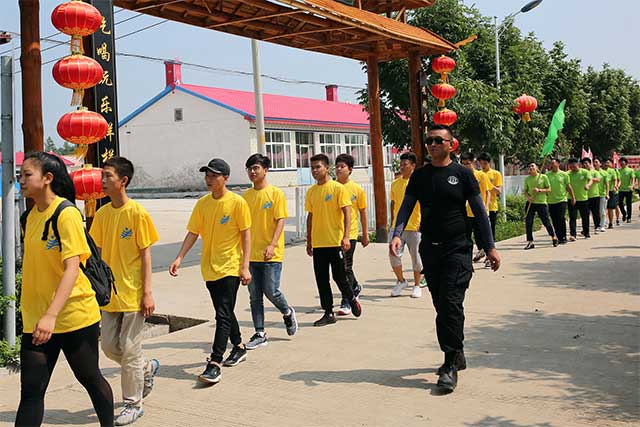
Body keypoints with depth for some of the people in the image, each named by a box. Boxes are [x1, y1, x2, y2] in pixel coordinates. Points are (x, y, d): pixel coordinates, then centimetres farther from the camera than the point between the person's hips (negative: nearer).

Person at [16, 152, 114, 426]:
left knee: (91, 379, 12)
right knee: (31, 391, 2)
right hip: (36, 319, 6)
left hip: (74, 317, -6)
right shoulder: (31, 216, 8)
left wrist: (51, 315, -31)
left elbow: (72, 268, -22)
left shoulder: (66, 214, -15)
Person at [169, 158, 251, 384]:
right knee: (225, 312, 18)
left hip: (230, 267, -6)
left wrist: (245, 266, -13)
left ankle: (214, 364, -9)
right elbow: (193, 233, 6)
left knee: (223, 315, -9)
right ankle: (239, 347, 36)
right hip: (209, 267, 6)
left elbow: (246, 234, -8)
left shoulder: (237, 202, -9)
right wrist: (179, 258, -5)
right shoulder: (202, 203, 5)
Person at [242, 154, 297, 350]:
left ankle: (288, 313, 26)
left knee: (271, 292, -5)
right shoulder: (246, 195, 10)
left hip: (271, 254, -5)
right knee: (255, 296, 6)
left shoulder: (276, 193, -5)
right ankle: (259, 334, 15)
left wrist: (272, 245, -20)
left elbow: (280, 221, -9)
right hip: (251, 253, 5)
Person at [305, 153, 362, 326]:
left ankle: (352, 299, 27)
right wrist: (309, 241, 16)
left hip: (335, 242, -5)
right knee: (321, 279, 5)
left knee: (340, 277, -1)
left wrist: (346, 236, -17)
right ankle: (329, 313, 14)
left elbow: (347, 213, -8)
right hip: (318, 244, 5)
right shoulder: (311, 191, 10)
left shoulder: (338, 188, -5)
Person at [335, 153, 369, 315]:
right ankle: (355, 288, 39)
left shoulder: (357, 189, -1)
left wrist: (365, 234, 7)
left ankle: (346, 303, 2)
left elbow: (363, 212, 6)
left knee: (346, 268, -6)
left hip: (350, 234, -3)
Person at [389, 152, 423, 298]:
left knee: (416, 257, 5)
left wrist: (422, 223, -14)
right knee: (394, 254, -2)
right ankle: (401, 281, 19)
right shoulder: (395, 183, 9)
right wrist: (392, 222, 12)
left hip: (414, 227, -4)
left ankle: (416, 286, 19)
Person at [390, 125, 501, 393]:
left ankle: (451, 365, -7)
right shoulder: (419, 176, 10)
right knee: (441, 306, 10)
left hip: (457, 249, -4)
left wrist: (489, 247, -1)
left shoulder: (462, 174, 0)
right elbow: (406, 207, 4)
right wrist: (397, 234, -14)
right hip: (429, 249, 4)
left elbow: (480, 211, 2)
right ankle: (456, 355, 25)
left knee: (451, 304, -12)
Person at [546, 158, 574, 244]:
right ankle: (559, 237, 16)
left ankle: (563, 237, 0)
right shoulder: (547, 175, 5)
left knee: (561, 219, -9)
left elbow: (568, 187, 7)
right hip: (551, 201, 3)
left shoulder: (564, 174, 2)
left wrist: (573, 198, 8)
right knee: (555, 221, 5)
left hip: (562, 200, -2)